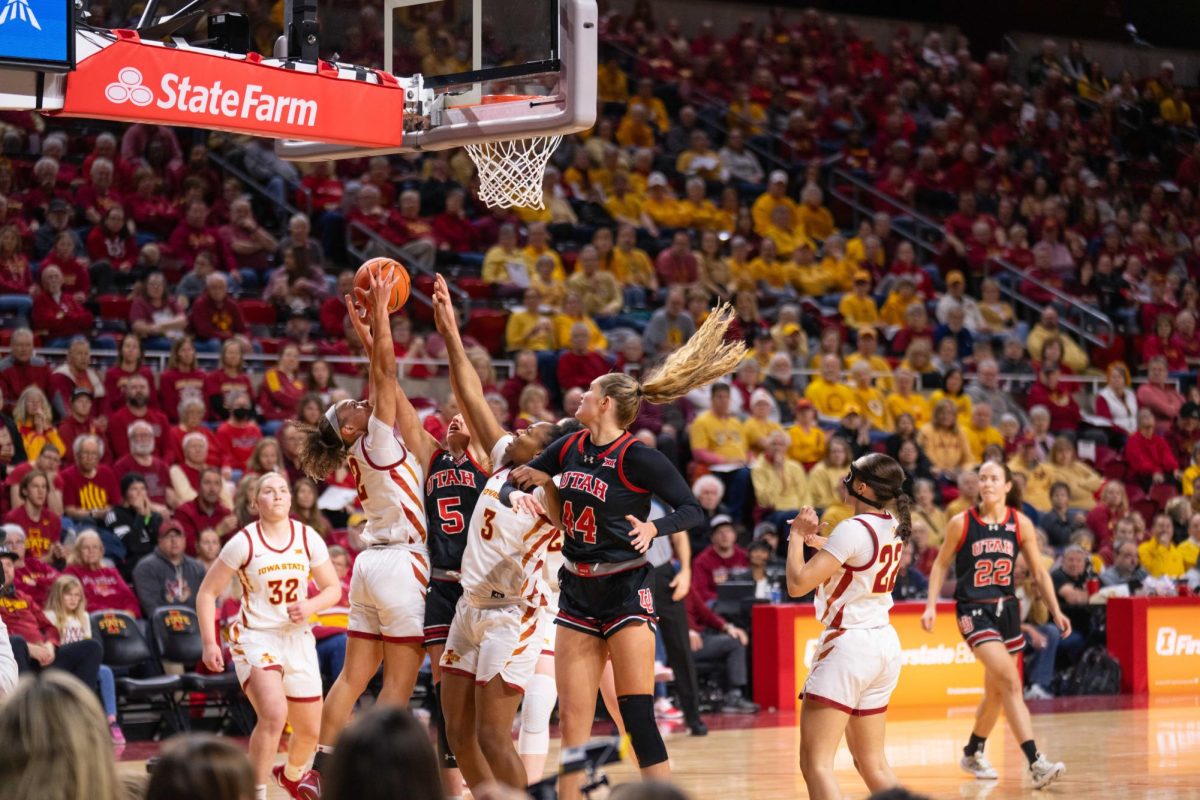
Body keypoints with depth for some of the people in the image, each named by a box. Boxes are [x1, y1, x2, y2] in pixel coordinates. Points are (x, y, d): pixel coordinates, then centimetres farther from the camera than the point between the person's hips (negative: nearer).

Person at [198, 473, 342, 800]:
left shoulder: (308, 538, -2)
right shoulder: (244, 542, -11)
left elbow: (333, 589, 7)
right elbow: (207, 593, -5)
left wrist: (311, 606, -14)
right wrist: (209, 643, -13)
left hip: (297, 638, 4)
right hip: (255, 637, -4)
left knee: (309, 730, 11)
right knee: (274, 714, -29)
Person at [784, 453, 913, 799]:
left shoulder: (853, 529, -16)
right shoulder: (893, 526, 8)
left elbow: (797, 584, -17)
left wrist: (797, 535, -3)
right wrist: (819, 541, 19)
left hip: (850, 644, -9)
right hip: (885, 644, 9)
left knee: (815, 763, -12)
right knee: (873, 764, 18)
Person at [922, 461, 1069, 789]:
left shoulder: (1021, 524, 0)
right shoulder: (961, 523, -6)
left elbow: (1039, 572, 7)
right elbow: (941, 564, 4)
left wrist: (1056, 611, 0)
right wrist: (931, 606, -3)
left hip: (1006, 608, 4)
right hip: (973, 611, -4)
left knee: (996, 691, 15)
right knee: (1011, 681, -20)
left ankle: (973, 753, 39)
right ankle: (1035, 763, -25)